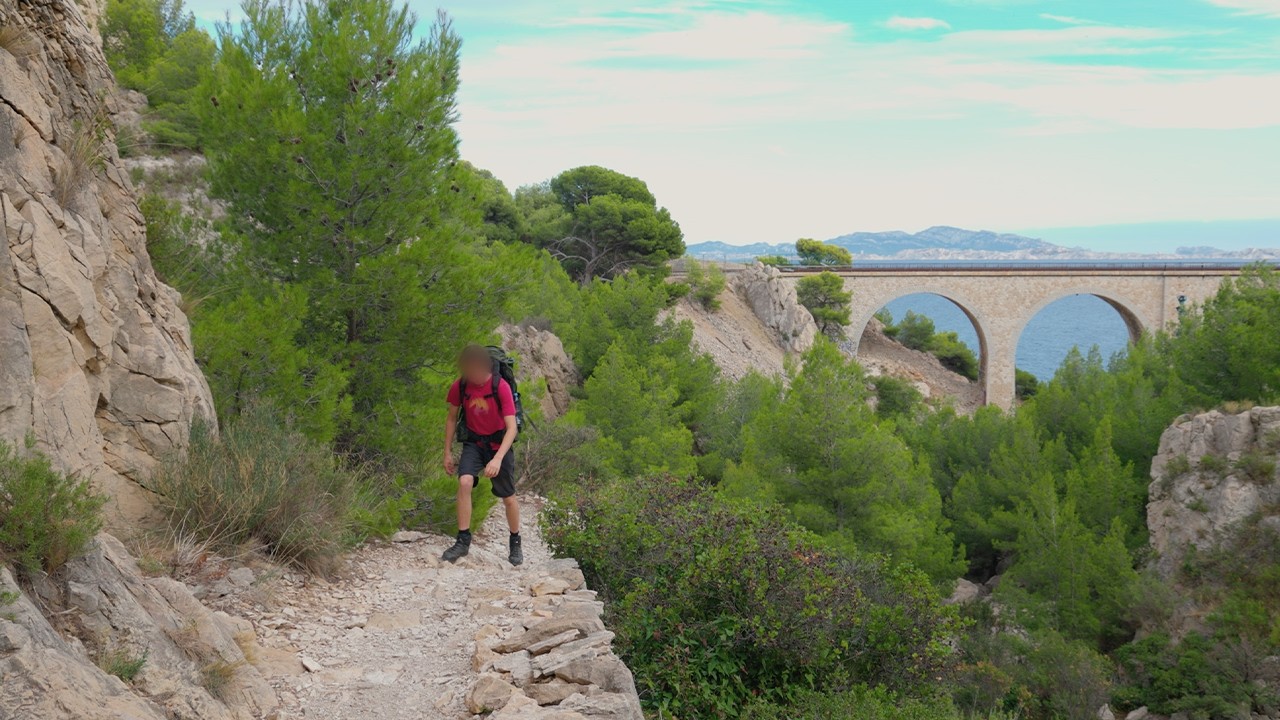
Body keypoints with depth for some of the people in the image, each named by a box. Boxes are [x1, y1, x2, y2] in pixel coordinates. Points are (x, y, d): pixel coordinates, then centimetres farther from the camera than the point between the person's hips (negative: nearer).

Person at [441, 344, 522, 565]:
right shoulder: (459, 386, -13)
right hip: (473, 442, 2)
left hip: (498, 443, -2)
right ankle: (463, 540, -15)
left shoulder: (501, 387, -24)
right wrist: (448, 452, 3)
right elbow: (452, 418, 3)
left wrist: (497, 459, -35)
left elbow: (511, 427, -25)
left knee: (508, 497, 5)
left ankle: (515, 542, 30)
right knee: (464, 482, -24)